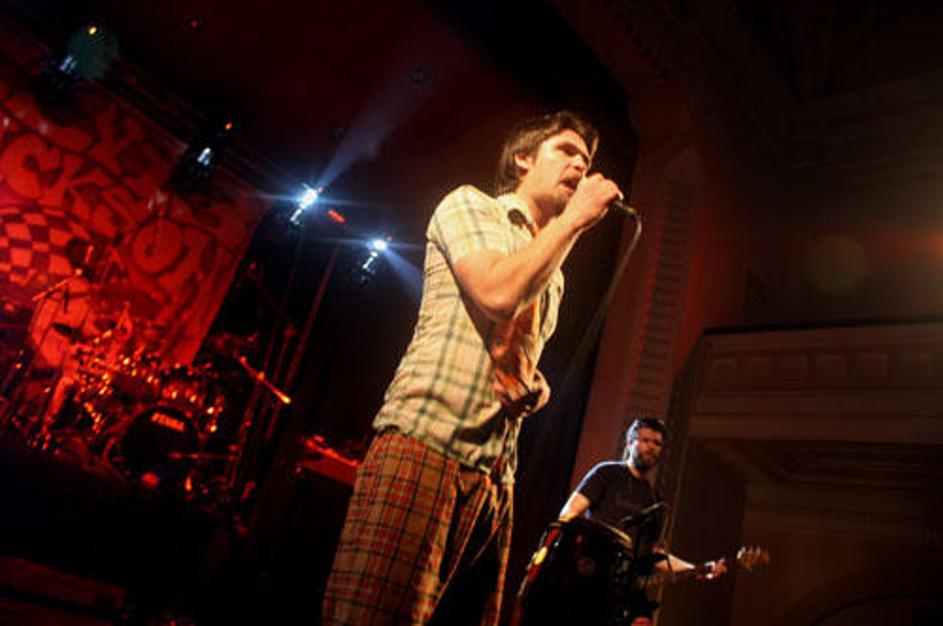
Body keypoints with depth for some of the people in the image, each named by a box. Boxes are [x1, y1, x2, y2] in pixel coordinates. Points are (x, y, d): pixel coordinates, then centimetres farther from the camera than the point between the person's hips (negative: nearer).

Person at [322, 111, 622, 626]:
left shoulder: (554, 275, 27)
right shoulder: (468, 205, 6)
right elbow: (497, 292, -14)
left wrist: (536, 388, 12)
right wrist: (574, 219, -2)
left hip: (493, 476, 8)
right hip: (424, 446, -7)